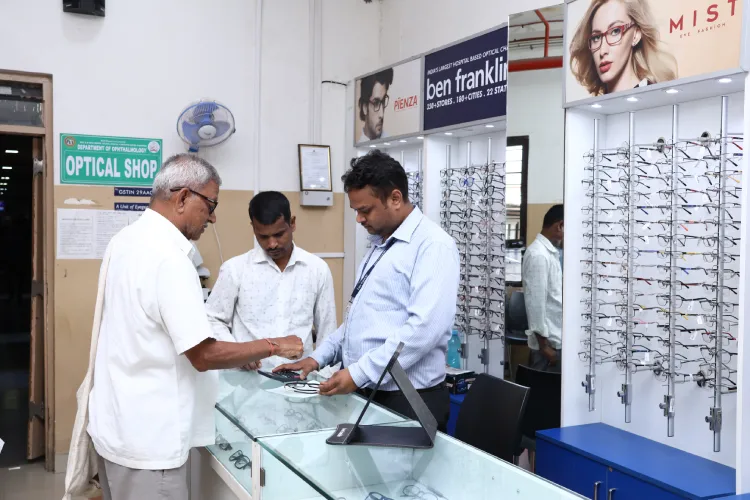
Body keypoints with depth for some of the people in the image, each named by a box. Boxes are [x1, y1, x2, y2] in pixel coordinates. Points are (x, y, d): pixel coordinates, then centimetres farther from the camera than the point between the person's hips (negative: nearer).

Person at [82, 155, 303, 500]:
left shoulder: (126, 240, 5)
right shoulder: (168, 258, -24)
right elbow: (203, 355, -23)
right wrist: (274, 346, -11)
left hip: (118, 424, 9)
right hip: (145, 436, -9)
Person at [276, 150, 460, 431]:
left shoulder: (433, 245, -14)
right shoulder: (379, 247, 15)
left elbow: (425, 327, -25)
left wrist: (359, 373, -25)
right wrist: (319, 357, 12)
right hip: (367, 393, 8)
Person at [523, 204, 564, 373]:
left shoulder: (551, 252, 12)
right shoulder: (538, 255, -17)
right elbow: (536, 301, -20)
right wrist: (544, 344, -19)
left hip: (557, 338, 9)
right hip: (548, 341, -9)